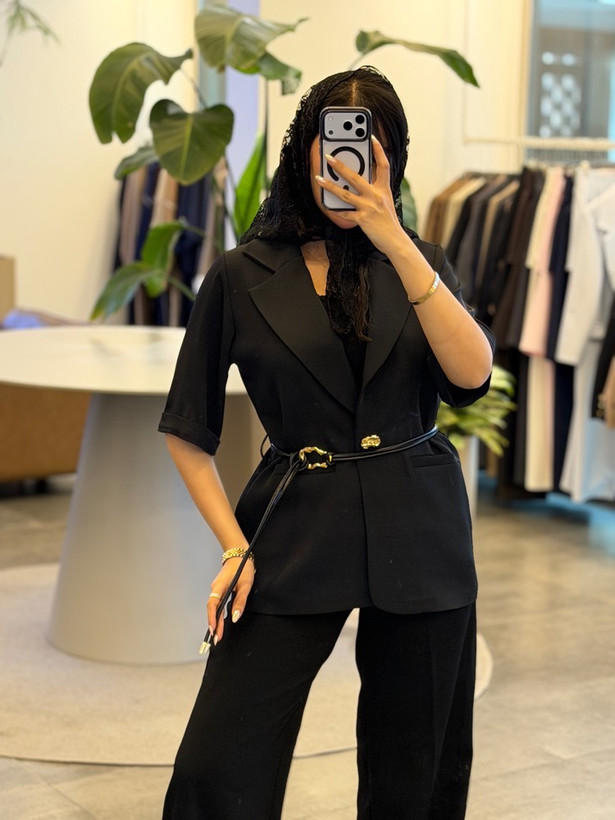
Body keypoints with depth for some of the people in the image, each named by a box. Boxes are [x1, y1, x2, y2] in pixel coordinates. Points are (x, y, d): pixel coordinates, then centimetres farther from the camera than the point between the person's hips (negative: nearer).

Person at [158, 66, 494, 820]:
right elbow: (186, 431, 5)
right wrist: (234, 545, -5)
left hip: (418, 533, 2)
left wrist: (395, 242, -18)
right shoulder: (242, 277, 1)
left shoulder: (420, 264, 7)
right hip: (295, 531, -2)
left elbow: (471, 375, -12)